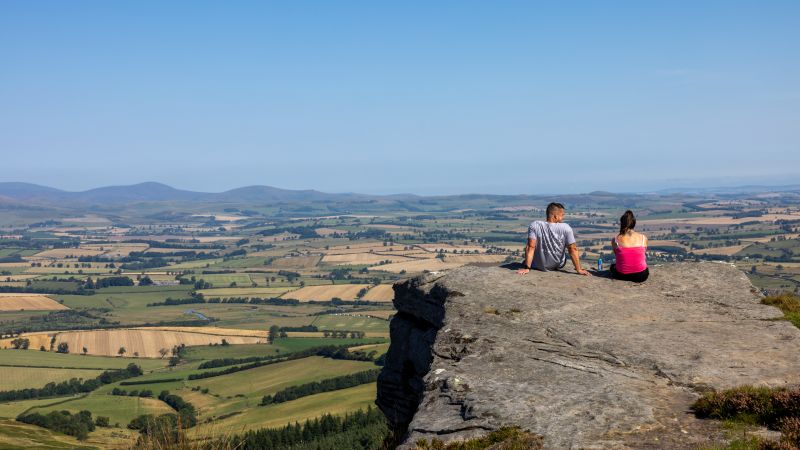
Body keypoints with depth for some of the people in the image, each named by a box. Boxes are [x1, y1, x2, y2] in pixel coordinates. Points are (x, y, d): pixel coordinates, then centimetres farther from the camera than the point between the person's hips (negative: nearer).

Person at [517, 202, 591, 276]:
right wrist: (579, 269, -11)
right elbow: (573, 249, -16)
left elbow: (531, 247, -23)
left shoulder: (534, 225, -19)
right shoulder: (566, 228, -19)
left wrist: (526, 268, -22)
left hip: (538, 266, 0)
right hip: (558, 266, 0)